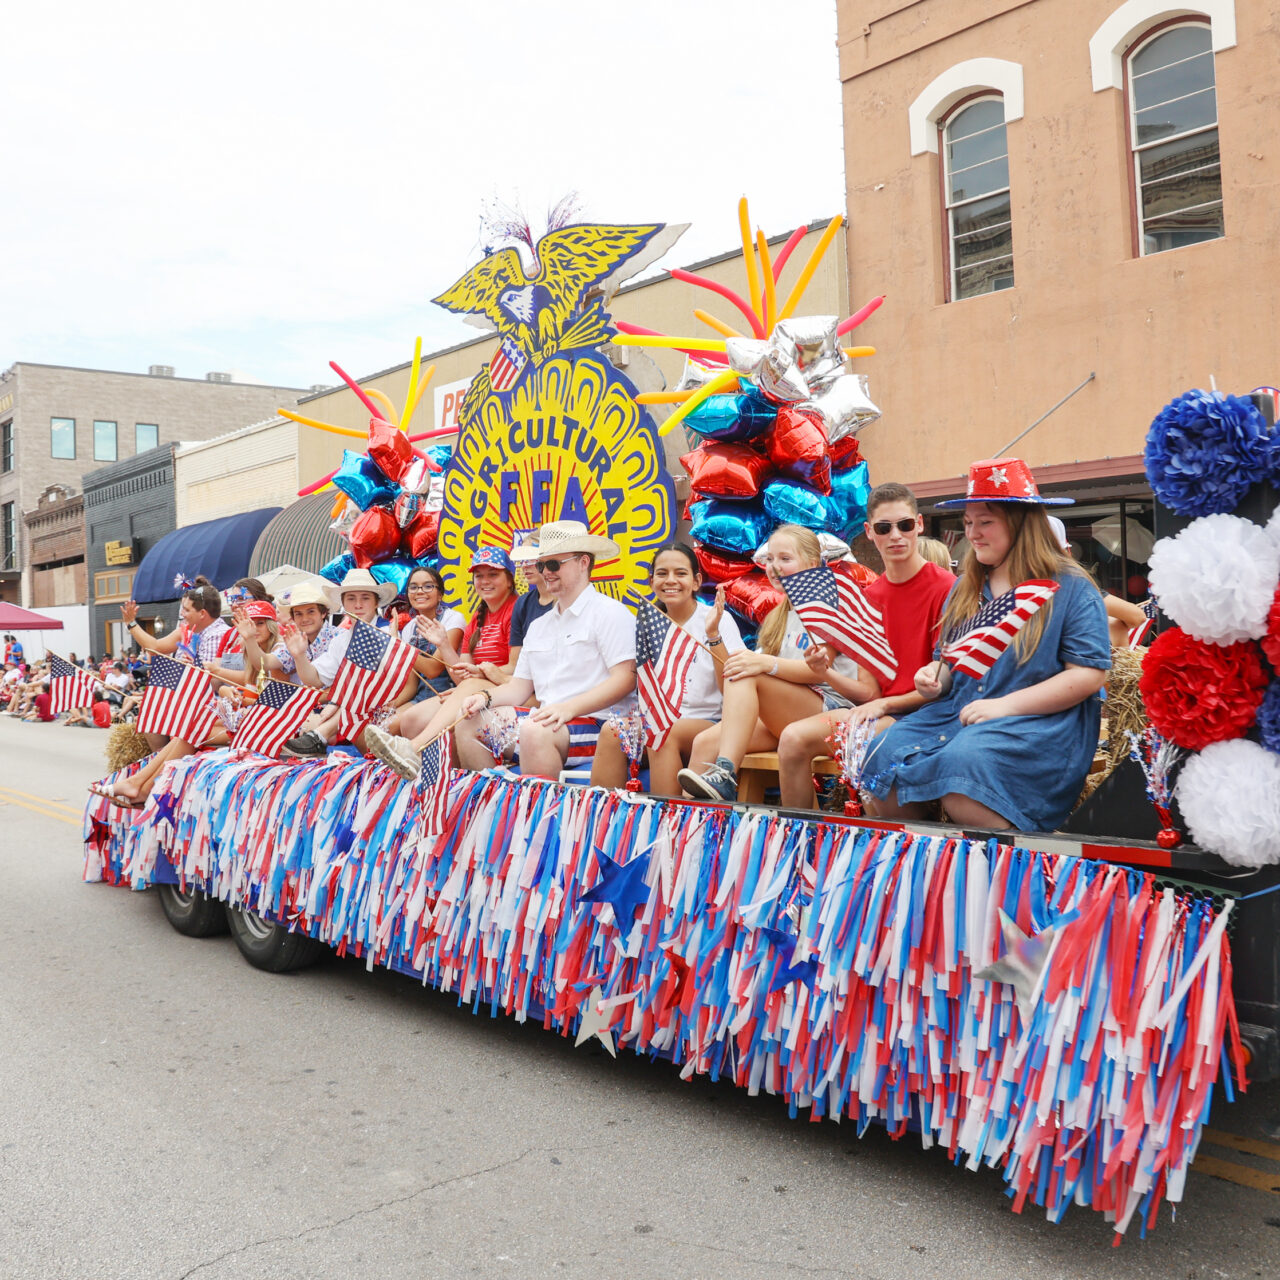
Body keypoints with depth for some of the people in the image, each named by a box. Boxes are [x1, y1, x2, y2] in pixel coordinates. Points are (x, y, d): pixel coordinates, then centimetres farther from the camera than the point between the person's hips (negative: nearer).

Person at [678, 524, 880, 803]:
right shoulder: (778, 617, 26)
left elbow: (819, 670, -14)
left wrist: (767, 664, -29)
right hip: (781, 720, 6)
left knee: (747, 677, -29)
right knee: (705, 742, -20)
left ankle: (725, 776, -41)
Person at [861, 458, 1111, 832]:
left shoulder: (1071, 588, -1)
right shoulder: (966, 587, 20)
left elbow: (1089, 674, -9)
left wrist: (1005, 705, -16)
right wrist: (934, 679, 1)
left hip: (1041, 721, -6)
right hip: (957, 710, 6)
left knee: (963, 765, -36)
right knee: (883, 757, -20)